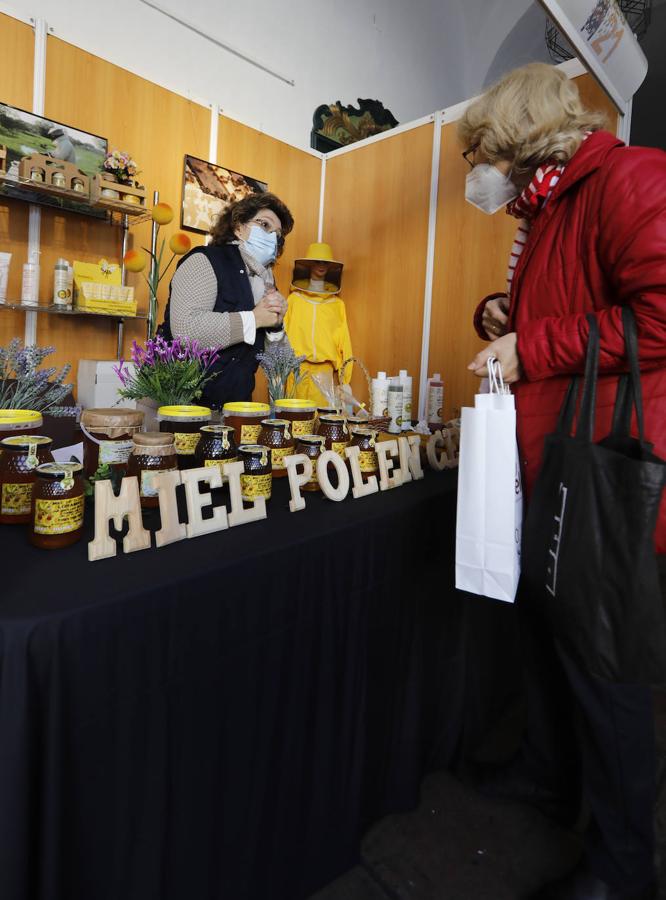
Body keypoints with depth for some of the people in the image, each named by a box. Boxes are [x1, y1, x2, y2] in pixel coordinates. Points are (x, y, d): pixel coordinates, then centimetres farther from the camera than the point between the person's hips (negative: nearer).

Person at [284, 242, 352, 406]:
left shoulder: (337, 304, 10)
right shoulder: (294, 299, 8)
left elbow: (343, 341, 11)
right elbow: (284, 334, 8)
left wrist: (345, 375, 8)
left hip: (325, 369, 1)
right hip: (297, 368, 0)